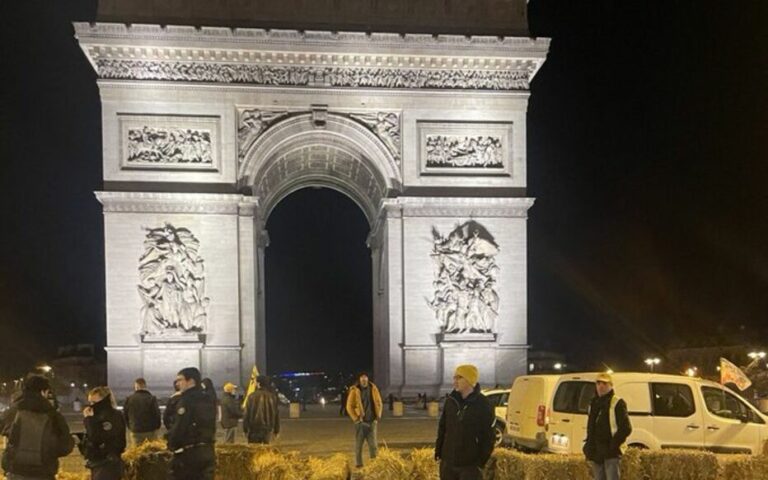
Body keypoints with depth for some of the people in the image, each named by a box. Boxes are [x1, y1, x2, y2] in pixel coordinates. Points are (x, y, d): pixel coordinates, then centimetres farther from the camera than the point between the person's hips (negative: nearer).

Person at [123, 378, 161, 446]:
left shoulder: (129, 399, -1)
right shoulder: (152, 398, -8)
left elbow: (124, 415, 6)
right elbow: (157, 414, -7)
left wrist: (130, 426, 20)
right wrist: (157, 426, 9)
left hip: (135, 432, 1)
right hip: (150, 431, -1)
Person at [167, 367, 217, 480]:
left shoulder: (186, 400, -14)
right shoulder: (209, 400, 11)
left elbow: (178, 428, -17)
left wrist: (171, 444, -2)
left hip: (188, 453, -7)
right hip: (207, 451, 7)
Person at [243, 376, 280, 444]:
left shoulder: (252, 396, -9)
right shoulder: (273, 397, 2)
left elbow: (247, 414, -7)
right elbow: (276, 415, 6)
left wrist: (245, 429, 1)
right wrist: (276, 430, 14)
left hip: (254, 429, -3)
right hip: (267, 430, 3)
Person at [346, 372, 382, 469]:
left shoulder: (373, 389, 4)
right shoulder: (354, 390, -6)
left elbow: (379, 403, 11)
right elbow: (349, 406, -3)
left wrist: (378, 417, 2)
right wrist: (356, 419, -8)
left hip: (371, 422, 3)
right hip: (360, 422, -2)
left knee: (373, 444, 4)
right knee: (358, 445, 2)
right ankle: (359, 465, 9)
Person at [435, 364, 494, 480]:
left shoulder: (483, 405, -10)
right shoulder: (450, 401, 3)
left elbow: (488, 436, -8)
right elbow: (442, 428, 11)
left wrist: (481, 461, -10)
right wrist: (438, 452, 9)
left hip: (470, 464, -5)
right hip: (448, 462, 5)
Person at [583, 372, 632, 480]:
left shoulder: (617, 403, -7)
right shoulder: (594, 403, 16)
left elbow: (626, 428, -12)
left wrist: (613, 445, -14)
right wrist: (589, 446, 13)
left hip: (611, 453, -7)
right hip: (596, 453, 7)